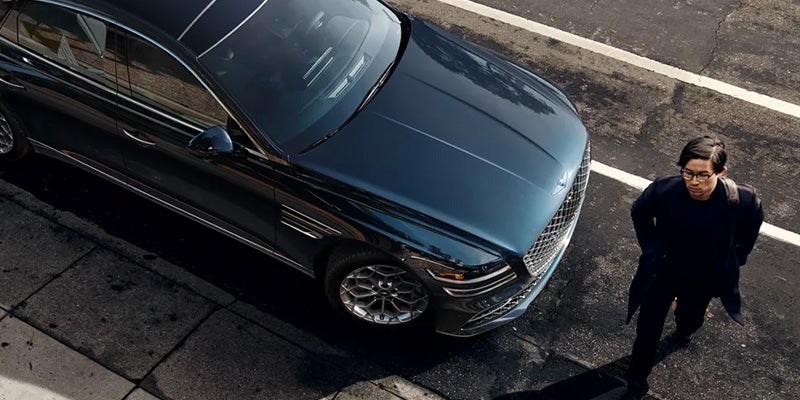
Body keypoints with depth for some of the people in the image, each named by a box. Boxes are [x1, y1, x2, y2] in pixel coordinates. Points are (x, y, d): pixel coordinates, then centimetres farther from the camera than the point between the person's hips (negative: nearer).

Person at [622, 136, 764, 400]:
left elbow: (750, 230, -4)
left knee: (690, 318, 30)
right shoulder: (664, 190, -29)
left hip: (703, 280, 1)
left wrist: (732, 263, 2)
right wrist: (651, 249, -5)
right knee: (647, 331, 7)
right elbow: (639, 213, -5)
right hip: (663, 271, -1)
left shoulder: (743, 200, -29)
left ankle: (684, 331, 68)